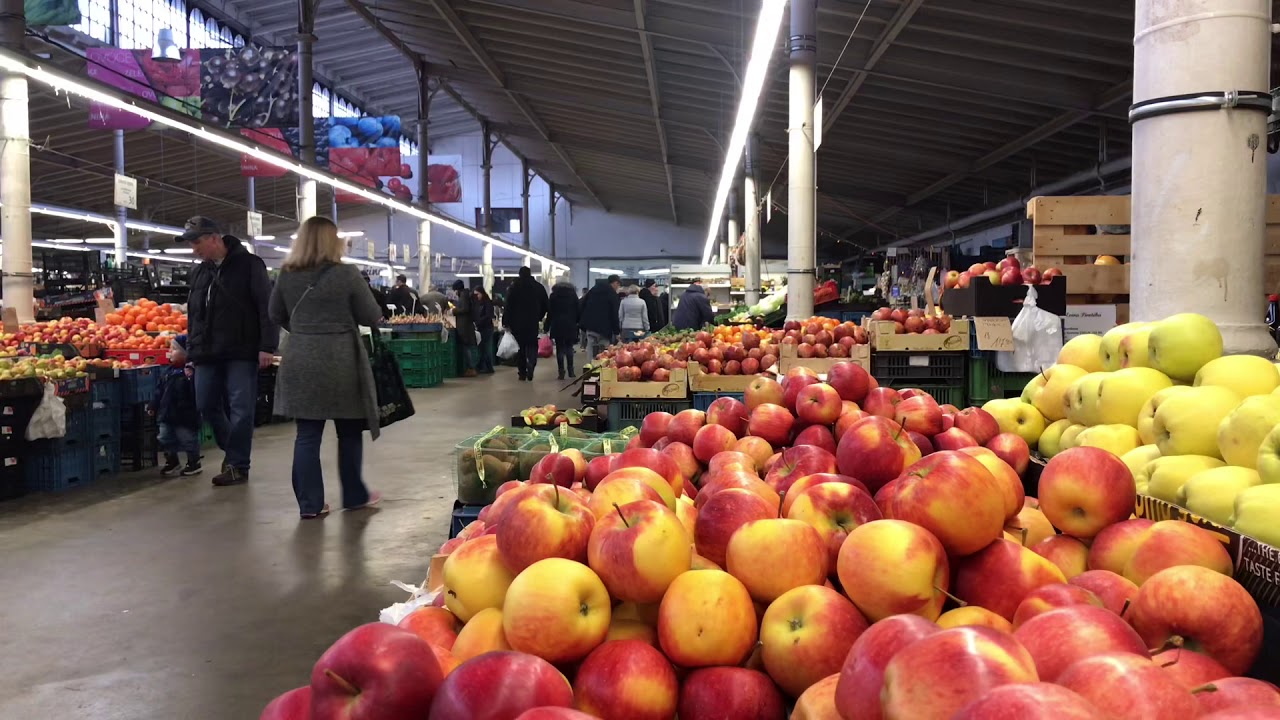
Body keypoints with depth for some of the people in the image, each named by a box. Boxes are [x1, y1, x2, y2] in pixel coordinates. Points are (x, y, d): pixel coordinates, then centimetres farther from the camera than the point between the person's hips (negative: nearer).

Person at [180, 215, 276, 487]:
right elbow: (193, 314, 21)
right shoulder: (200, 272, 14)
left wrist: (267, 347, -16)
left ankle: (237, 464, 6)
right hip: (208, 354, 6)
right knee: (206, 406, 7)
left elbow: (266, 307, -9)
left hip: (241, 352, -6)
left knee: (240, 410, -3)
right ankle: (233, 450, 26)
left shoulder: (248, 264, -5)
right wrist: (192, 349, 15)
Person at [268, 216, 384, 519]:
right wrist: (345, 317, 18)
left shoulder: (287, 275, 3)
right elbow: (372, 316, -4)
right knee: (350, 432, 12)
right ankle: (355, 495, 23)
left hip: (299, 361, 3)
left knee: (307, 435, 6)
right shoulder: (346, 273, -10)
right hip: (340, 361, -3)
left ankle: (310, 503, 8)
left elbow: (276, 315, 15)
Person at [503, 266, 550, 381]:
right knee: (532, 345, 9)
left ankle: (522, 373, 8)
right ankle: (531, 363, -21)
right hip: (533, 323, 1)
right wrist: (539, 318, 20)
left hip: (517, 323, -1)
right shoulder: (539, 287, 4)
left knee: (520, 347, 8)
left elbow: (508, 306, -8)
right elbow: (545, 305, 8)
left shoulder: (514, 287, -4)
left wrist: (506, 323, -6)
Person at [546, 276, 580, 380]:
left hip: (557, 325, -1)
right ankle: (570, 370, 7)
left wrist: (547, 327, 4)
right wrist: (576, 322, 11)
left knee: (560, 348, -1)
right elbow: (578, 310, 4)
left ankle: (561, 371, -6)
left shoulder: (554, 295, 1)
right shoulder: (573, 294, 4)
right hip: (570, 325, 1)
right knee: (569, 348, 11)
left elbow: (550, 312, 1)